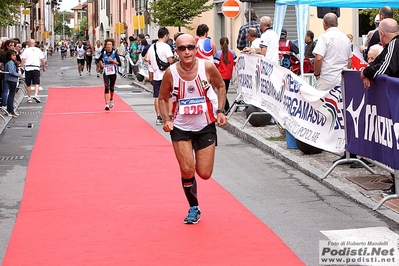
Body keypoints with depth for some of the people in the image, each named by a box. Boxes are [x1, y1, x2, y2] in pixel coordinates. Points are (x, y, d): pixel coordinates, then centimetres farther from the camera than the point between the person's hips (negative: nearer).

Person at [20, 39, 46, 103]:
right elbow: (42, 60, 6)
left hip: (28, 68, 1)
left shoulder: (26, 50, 5)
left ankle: (29, 97, 15)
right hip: (36, 68, -1)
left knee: (28, 84, 11)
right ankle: (36, 95, -24)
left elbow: (22, 60, -3)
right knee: (37, 83, -3)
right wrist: (44, 67, 18)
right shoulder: (38, 50, 7)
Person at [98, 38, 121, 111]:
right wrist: (101, 64, 1)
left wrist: (112, 61, -22)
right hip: (106, 73, 0)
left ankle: (111, 99, 46)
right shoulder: (103, 53, -1)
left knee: (112, 87, 17)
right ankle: (107, 104, -19)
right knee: (106, 88, -14)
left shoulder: (115, 53, -6)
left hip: (113, 73, 0)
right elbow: (100, 59, 20)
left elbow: (119, 63, -10)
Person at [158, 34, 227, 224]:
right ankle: (193, 208, 19)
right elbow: (163, 99, 2)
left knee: (204, 174, 0)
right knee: (187, 171, -6)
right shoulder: (171, 73, -13)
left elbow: (220, 87, 5)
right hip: (181, 128, 0)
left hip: (206, 126, 0)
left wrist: (220, 111, -5)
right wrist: (166, 119, -13)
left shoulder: (207, 67, -14)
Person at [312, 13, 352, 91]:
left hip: (327, 80, -7)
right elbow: (350, 61, 20)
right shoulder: (346, 38, 14)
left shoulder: (324, 37, -8)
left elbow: (318, 58, -18)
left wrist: (316, 74, -4)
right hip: (343, 80, 7)